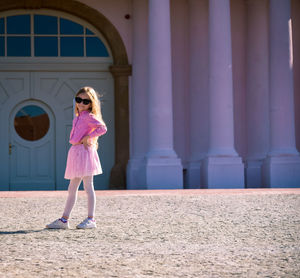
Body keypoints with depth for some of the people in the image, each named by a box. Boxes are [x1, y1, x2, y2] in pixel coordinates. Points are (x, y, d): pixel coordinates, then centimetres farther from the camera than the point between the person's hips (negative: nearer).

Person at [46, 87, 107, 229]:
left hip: (84, 152, -9)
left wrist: (87, 137, -16)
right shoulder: (78, 117, 18)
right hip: (75, 151, 9)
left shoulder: (88, 116, -8)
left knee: (88, 187, -6)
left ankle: (91, 219, -3)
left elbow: (103, 128, -22)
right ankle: (64, 220, 15)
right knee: (72, 189, 11)